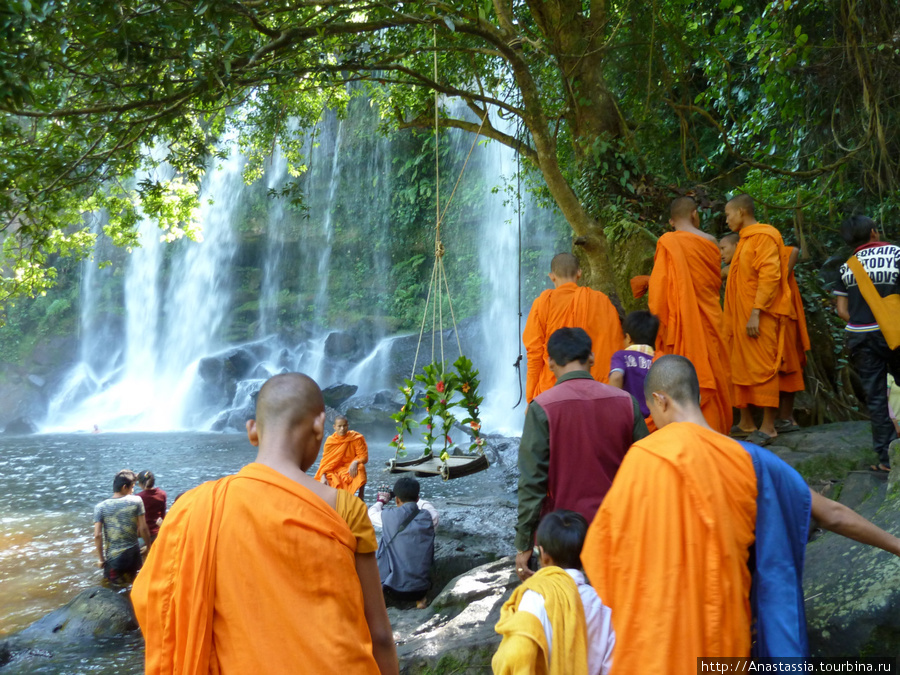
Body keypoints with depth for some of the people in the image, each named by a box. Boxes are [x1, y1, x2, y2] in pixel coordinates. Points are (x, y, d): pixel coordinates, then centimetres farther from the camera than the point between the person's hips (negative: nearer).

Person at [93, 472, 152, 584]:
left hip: (113, 558, 0)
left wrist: (101, 559, 1)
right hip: (133, 555, 1)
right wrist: (149, 547, 7)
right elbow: (143, 529, -6)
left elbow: (97, 535, -8)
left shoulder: (100, 507, -3)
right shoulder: (136, 501, -6)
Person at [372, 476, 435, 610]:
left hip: (394, 590, -2)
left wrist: (380, 501, 27)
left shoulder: (389, 517, -14)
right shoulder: (429, 518, -7)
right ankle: (420, 598, 20)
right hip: (422, 588, 2)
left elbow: (370, 513, 7)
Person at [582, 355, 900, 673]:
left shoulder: (645, 456, -17)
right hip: (724, 629, 4)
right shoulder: (747, 458, -5)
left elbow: (605, 545, -11)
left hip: (656, 630, -3)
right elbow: (832, 514, 4)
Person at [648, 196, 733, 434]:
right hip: (710, 320, 4)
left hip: (681, 322, -4)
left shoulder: (668, 242, -8)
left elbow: (659, 285, -12)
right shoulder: (710, 242, 6)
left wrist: (659, 322, -7)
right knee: (712, 374, 12)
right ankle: (714, 428, 20)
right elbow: (716, 282, 17)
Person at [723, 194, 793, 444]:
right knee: (741, 368, 11)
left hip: (759, 318, -10)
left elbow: (770, 275, -19)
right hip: (741, 316, 10)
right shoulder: (746, 240, 19)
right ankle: (746, 423, 18)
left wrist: (756, 312, -24)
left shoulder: (764, 237, -10)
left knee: (762, 369, -7)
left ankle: (768, 427, -3)